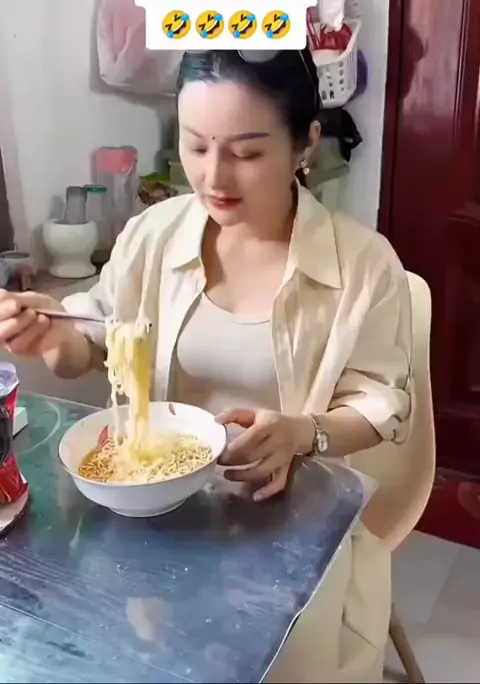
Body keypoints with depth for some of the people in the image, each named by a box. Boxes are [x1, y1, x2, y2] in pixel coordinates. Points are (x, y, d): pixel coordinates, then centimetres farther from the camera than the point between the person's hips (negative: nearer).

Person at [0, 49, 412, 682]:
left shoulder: (364, 263, -13)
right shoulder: (153, 234, -5)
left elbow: (384, 405, -5)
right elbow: (89, 349, 7)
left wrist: (303, 433, -25)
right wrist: (51, 339, -16)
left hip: (293, 508, -2)